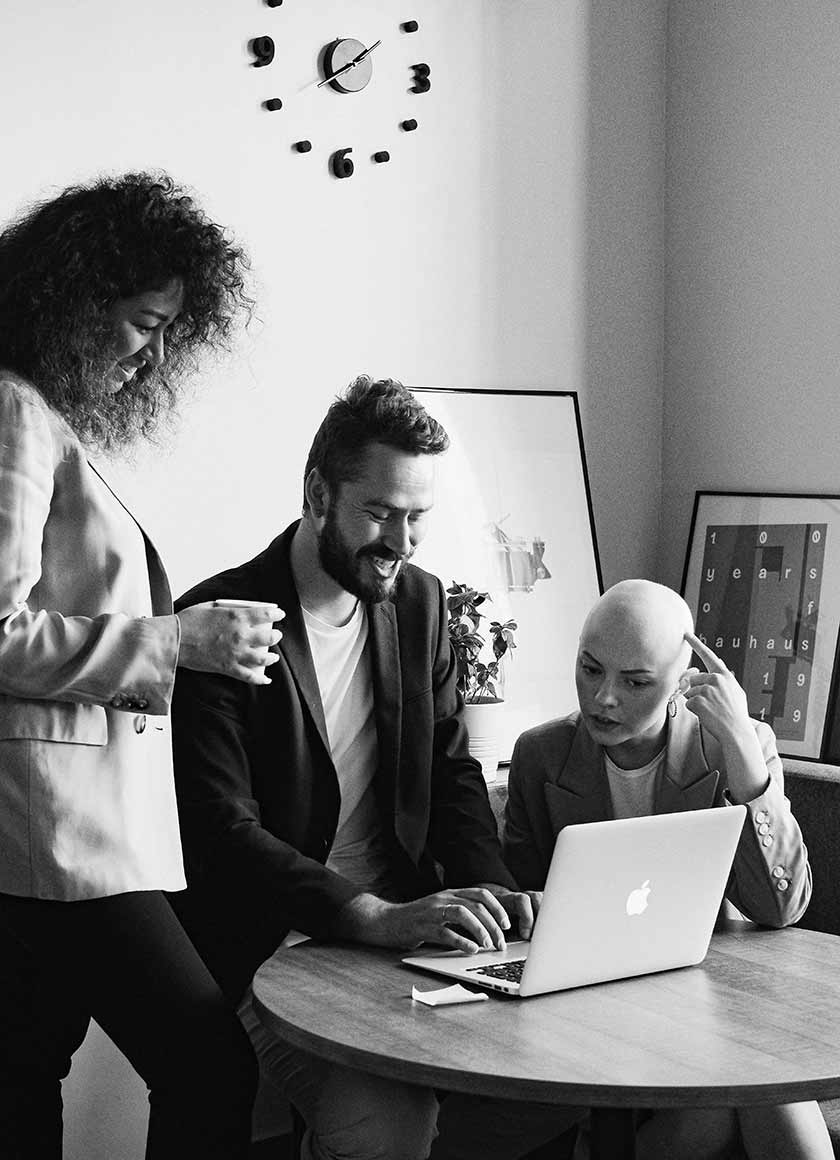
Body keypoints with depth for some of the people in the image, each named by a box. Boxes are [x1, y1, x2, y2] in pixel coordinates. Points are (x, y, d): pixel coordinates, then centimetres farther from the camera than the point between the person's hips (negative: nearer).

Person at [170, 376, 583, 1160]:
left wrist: (495, 894, -6)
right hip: (273, 952, -6)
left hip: (405, 929, 6)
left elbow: (452, 774, 13)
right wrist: (374, 917, -29)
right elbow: (224, 831, -18)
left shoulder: (419, 602, 10)